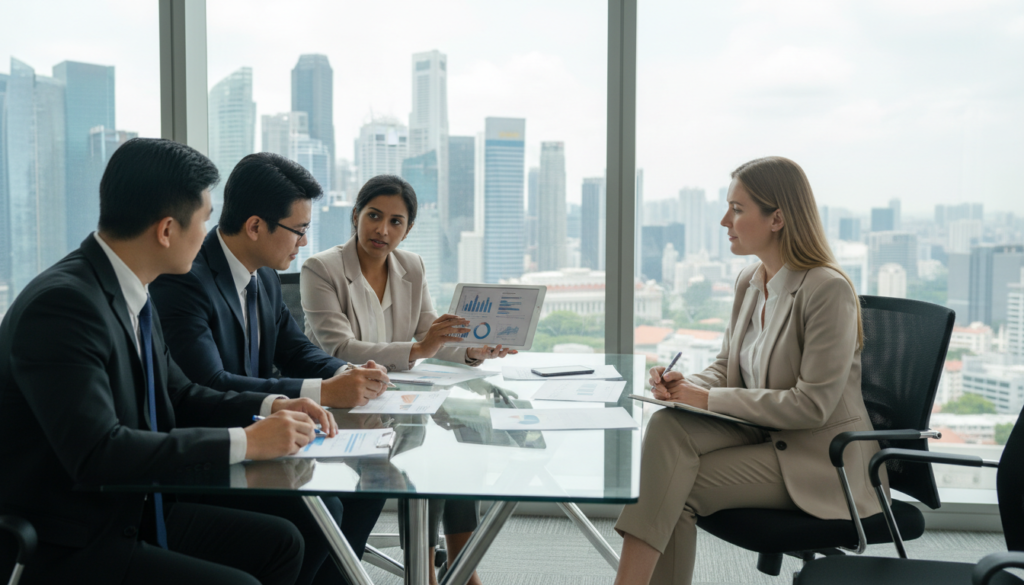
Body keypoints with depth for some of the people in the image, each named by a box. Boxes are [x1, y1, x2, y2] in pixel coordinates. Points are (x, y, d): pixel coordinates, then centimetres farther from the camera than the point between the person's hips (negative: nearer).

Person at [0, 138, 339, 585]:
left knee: (280, 543, 7)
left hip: (131, 510, 9)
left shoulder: (133, 295, 3)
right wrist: (244, 441, -26)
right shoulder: (60, 303, -24)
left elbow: (177, 395, 14)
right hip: (64, 547, -9)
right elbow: (97, 453, -31)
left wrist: (272, 406, -2)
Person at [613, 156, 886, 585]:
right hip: (762, 433, 7)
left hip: (821, 459, -7)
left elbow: (812, 405, -20)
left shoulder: (828, 290, -18)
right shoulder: (749, 281, 6)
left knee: (677, 490, -22)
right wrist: (684, 385, -10)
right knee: (667, 426, -22)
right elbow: (726, 368, 13)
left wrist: (710, 399, -20)